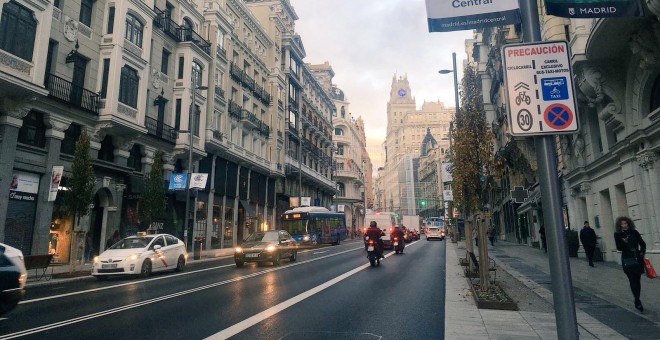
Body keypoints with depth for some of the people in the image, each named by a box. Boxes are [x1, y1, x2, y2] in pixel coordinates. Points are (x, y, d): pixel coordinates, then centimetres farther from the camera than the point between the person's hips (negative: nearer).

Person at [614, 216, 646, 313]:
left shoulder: (634, 232, 5)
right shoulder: (618, 234, -2)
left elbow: (642, 243, 12)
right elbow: (619, 248, -5)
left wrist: (642, 252, -4)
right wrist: (624, 242, -23)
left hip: (638, 259, 3)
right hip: (627, 260, -2)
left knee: (637, 280, 7)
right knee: (632, 280, -7)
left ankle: (637, 300, 16)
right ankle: (637, 301, -7)